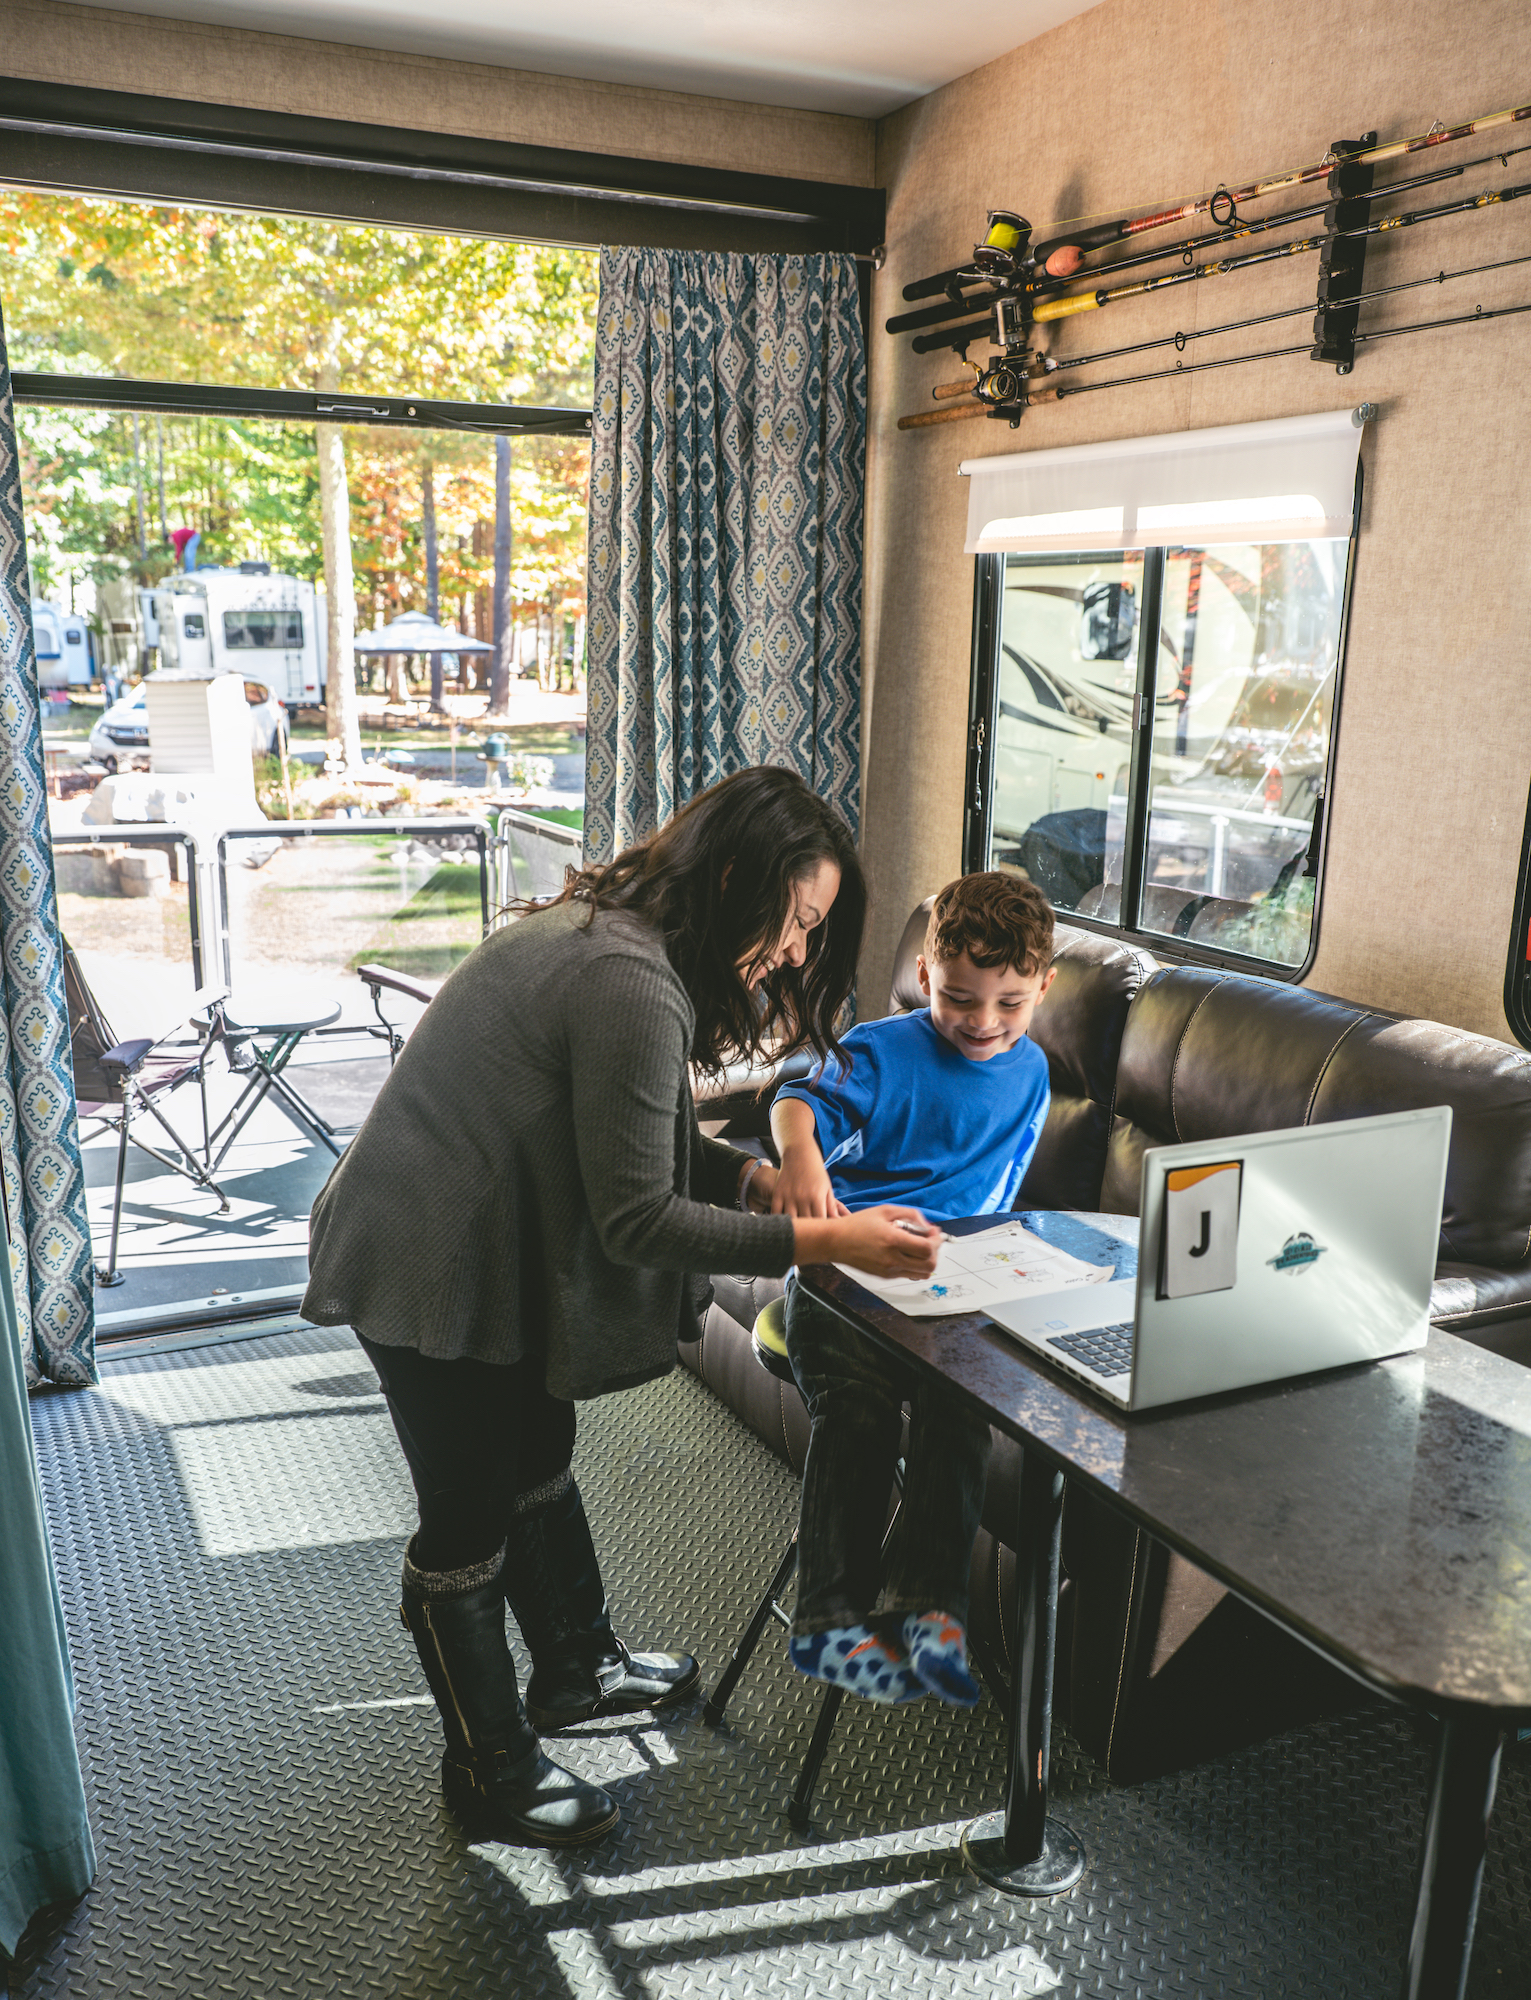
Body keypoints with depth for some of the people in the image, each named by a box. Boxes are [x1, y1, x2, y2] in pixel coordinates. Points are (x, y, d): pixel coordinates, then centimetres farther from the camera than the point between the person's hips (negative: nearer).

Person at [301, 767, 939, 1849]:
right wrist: (821, 1242, -24)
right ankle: (492, 1771, 30)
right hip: (430, 1269, -10)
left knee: (540, 1453, 25)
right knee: (472, 1517, 8)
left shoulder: (614, 930, 2)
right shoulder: (631, 985, -30)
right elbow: (637, 1219, -26)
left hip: (487, 1247, 10)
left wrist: (750, 1174, -3)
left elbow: (625, 1133, 11)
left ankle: (575, 1668, 47)